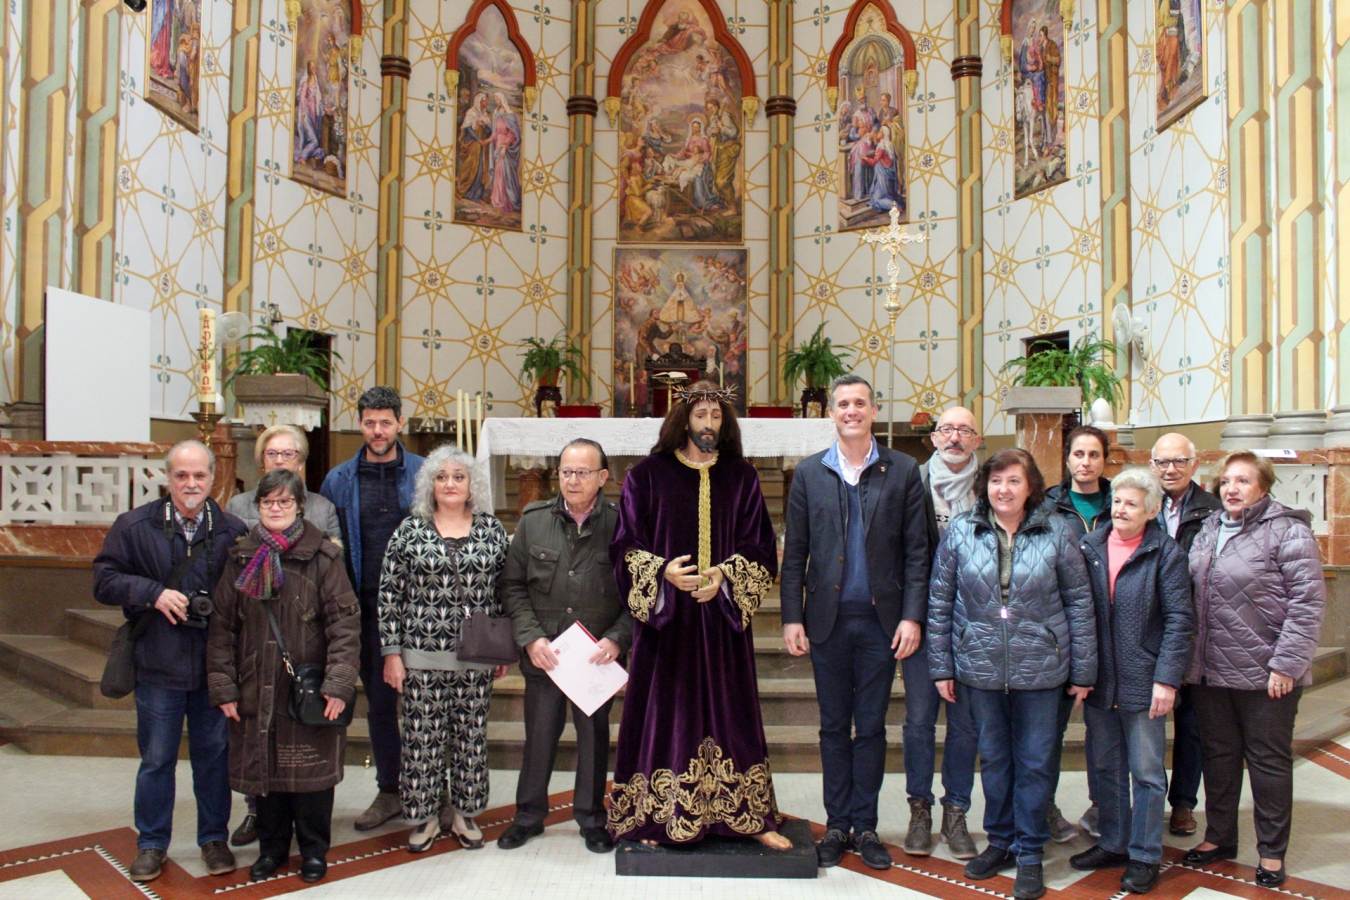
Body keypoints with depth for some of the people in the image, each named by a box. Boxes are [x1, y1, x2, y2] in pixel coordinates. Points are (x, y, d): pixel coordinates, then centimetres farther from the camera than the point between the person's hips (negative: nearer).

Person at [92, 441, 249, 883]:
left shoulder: (232, 530, -3)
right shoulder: (135, 526, -2)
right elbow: (104, 579, -1)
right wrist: (153, 593, -15)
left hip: (216, 664, 0)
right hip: (159, 664, 0)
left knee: (214, 755, 13)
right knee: (156, 759, 12)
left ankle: (214, 838, 29)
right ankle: (152, 844, 29)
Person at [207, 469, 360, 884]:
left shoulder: (322, 556, -5)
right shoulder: (241, 558, 5)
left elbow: (345, 623, -9)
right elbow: (222, 626, 6)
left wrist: (338, 684, -15)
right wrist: (223, 687, 1)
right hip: (256, 691, 3)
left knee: (311, 773, 7)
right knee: (263, 771, 13)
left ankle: (314, 851, 26)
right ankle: (272, 848, 32)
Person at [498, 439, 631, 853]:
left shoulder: (620, 523, -6)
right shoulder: (533, 520, 1)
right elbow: (513, 586, 3)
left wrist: (617, 638, -13)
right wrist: (531, 638, -7)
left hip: (598, 655, -1)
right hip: (543, 654, 2)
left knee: (595, 734, 12)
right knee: (539, 734, 13)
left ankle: (591, 818, 31)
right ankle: (529, 814, 33)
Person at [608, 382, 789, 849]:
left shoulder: (742, 478, 6)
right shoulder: (647, 476, 1)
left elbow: (761, 548, 3)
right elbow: (626, 545, -1)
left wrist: (725, 575, -14)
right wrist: (663, 572, -19)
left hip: (723, 618, 2)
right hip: (664, 617, -1)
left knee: (730, 712, 7)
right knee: (665, 711, 2)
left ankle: (751, 817, 17)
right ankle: (653, 817, 14)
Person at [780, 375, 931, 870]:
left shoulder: (903, 471, 1)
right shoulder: (809, 472, 3)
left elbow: (917, 551, 0)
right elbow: (794, 553, 2)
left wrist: (912, 616, -7)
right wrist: (792, 617, -3)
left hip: (880, 619, -1)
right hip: (828, 619, 1)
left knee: (871, 728, 9)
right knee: (834, 727, 10)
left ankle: (865, 826, 21)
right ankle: (837, 825, 22)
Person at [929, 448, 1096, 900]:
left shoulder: (1056, 533, -4)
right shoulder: (960, 531, -2)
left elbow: (1080, 603, 0)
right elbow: (939, 602, 1)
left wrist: (1083, 671, -1)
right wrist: (941, 667, 0)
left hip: (1039, 669, -1)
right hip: (980, 668, 1)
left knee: (1035, 761, 8)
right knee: (993, 758, 15)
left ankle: (1030, 854, 23)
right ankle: (1000, 841, 32)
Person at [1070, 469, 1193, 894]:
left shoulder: (1165, 553, -6)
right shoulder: (1089, 546, 3)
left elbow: (1179, 619, -9)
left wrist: (1166, 679, -15)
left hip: (1142, 682, -4)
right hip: (1098, 681, 4)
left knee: (1147, 773, 7)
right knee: (1107, 768, 16)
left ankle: (1145, 856, 20)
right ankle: (1113, 844, 30)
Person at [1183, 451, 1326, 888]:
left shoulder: (1288, 531, -10)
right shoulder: (1209, 530, 10)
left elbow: (1307, 602, -14)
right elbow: (1192, 596, 15)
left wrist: (1286, 663, -17)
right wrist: (1190, 658, 11)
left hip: (1265, 673, -6)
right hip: (1211, 671, 6)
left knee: (1269, 760, 8)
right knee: (1218, 754, 15)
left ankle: (1272, 852, 22)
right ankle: (1219, 837, 31)